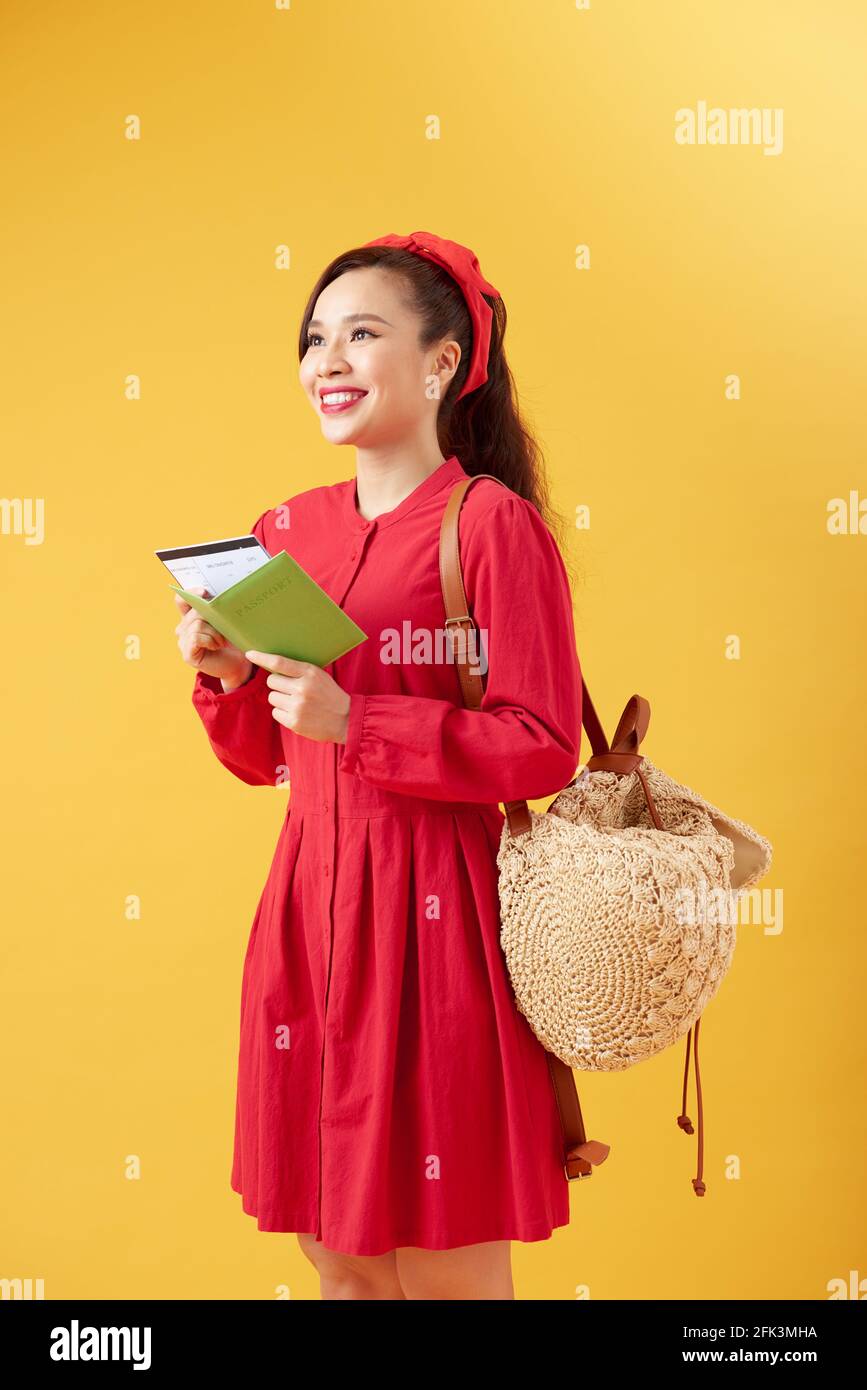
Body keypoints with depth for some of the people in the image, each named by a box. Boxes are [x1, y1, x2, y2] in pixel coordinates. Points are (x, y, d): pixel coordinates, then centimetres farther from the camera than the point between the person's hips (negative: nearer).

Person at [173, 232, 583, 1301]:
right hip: (305, 910, 6)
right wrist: (226, 679, -3)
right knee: (338, 1257, 17)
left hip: (430, 913, -6)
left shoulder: (493, 522, -8)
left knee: (446, 1269, 7)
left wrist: (353, 722, -18)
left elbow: (544, 750, -14)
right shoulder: (287, 530, 11)